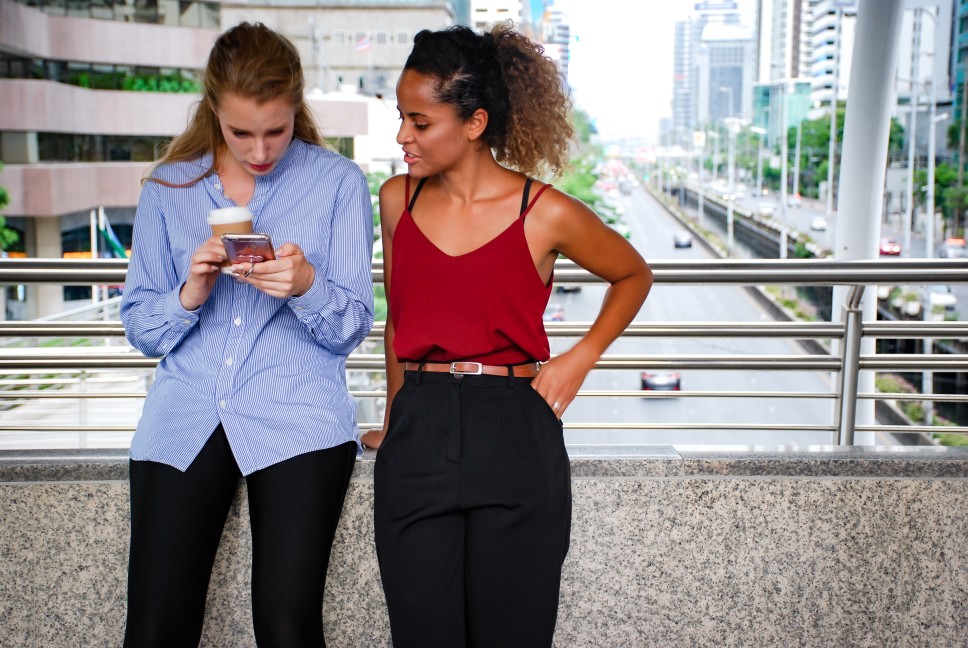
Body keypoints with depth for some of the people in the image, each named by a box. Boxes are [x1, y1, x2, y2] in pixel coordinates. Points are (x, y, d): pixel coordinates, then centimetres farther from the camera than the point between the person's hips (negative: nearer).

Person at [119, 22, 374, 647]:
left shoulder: (339, 182, 5)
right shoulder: (168, 187, 12)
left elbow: (350, 329, 2)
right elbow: (141, 328, 12)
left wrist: (306, 286, -19)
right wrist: (190, 293, -9)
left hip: (297, 418, -2)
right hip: (184, 417, 2)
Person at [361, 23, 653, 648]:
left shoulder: (547, 214, -6)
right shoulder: (398, 199, 6)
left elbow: (634, 276, 12)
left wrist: (580, 359, 0)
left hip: (516, 439, -3)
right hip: (417, 438, 3)